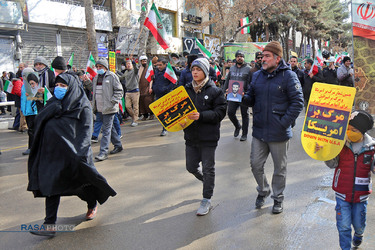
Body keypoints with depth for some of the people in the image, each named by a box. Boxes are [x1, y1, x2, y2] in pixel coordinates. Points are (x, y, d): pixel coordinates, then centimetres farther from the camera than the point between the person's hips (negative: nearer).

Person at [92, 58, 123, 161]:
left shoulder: (112, 76, -6)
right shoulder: (96, 77, 16)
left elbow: (119, 90, -8)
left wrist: (113, 102, -16)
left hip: (109, 108, -7)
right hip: (99, 108, 7)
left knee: (106, 129, -8)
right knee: (110, 128, 16)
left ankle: (103, 152, -6)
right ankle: (118, 145, 29)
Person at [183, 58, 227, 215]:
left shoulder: (215, 91, -7)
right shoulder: (187, 89, 5)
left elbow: (220, 112, -13)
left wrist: (201, 116, -25)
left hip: (208, 137, -4)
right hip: (191, 136, 5)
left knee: (208, 168, 5)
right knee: (191, 167, 14)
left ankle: (206, 200, 20)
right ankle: (207, 182, 45)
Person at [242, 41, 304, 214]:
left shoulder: (288, 76, -9)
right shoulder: (257, 76, 8)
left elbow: (298, 102, -11)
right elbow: (252, 99, 14)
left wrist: (284, 123, -18)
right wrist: (242, 97, -9)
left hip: (279, 133, -4)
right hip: (259, 130, 5)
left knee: (279, 168, 11)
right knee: (255, 165, 10)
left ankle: (278, 198, 31)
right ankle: (263, 190, 37)